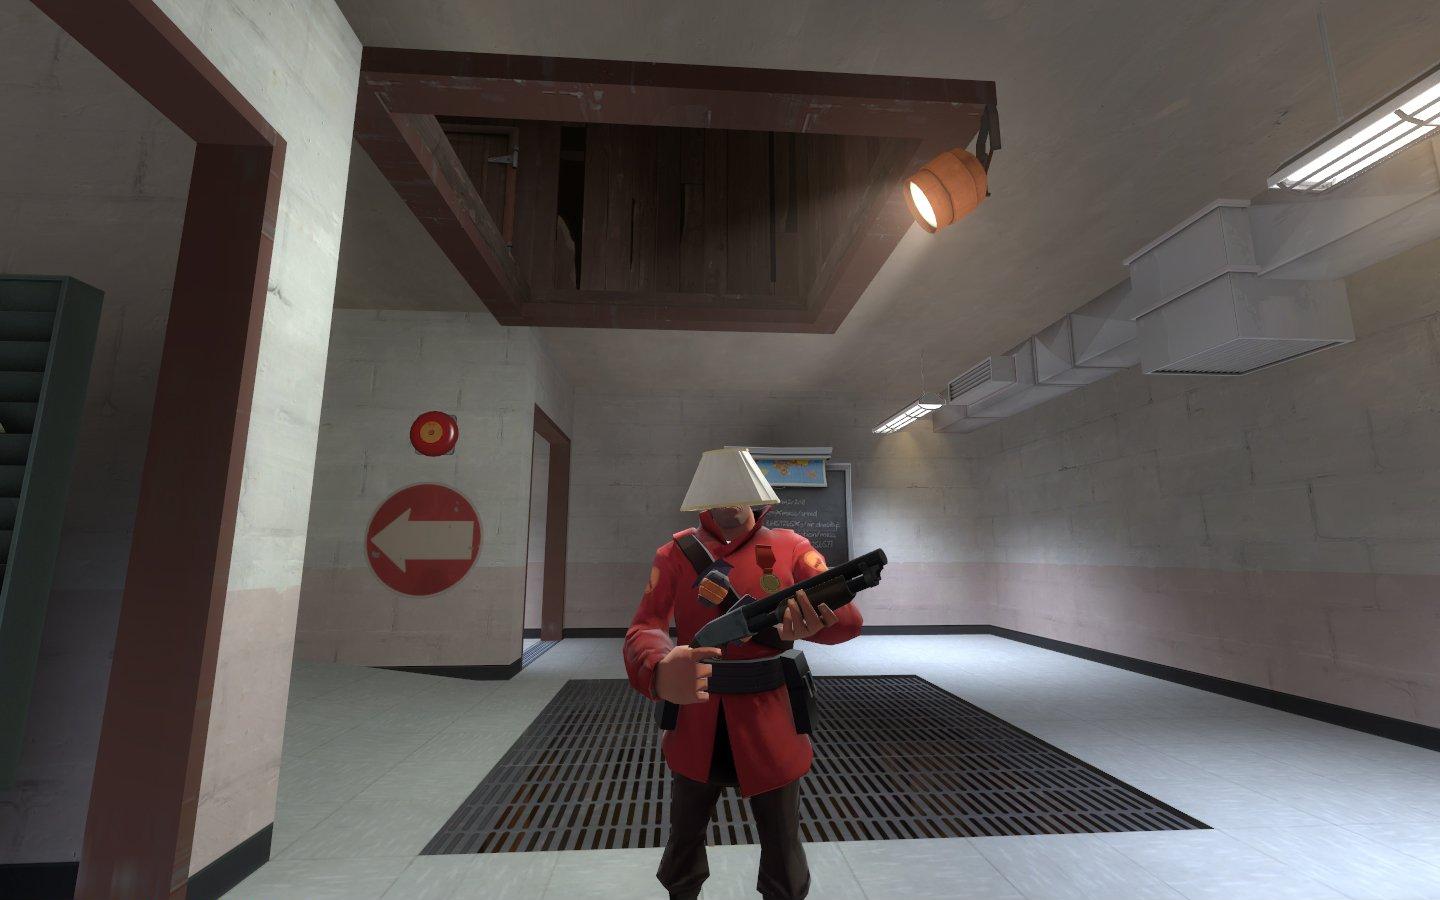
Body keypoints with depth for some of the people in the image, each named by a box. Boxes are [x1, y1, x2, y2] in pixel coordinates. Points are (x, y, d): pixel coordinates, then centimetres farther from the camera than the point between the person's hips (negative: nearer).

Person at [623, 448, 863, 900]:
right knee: (684, 838, 23)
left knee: (783, 849, 17)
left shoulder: (790, 548, -7)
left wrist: (809, 625, -39)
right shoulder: (676, 554, -6)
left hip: (769, 726, -1)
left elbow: (849, 618, -14)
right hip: (696, 725, 1)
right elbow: (643, 629, -17)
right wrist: (659, 671, -42)